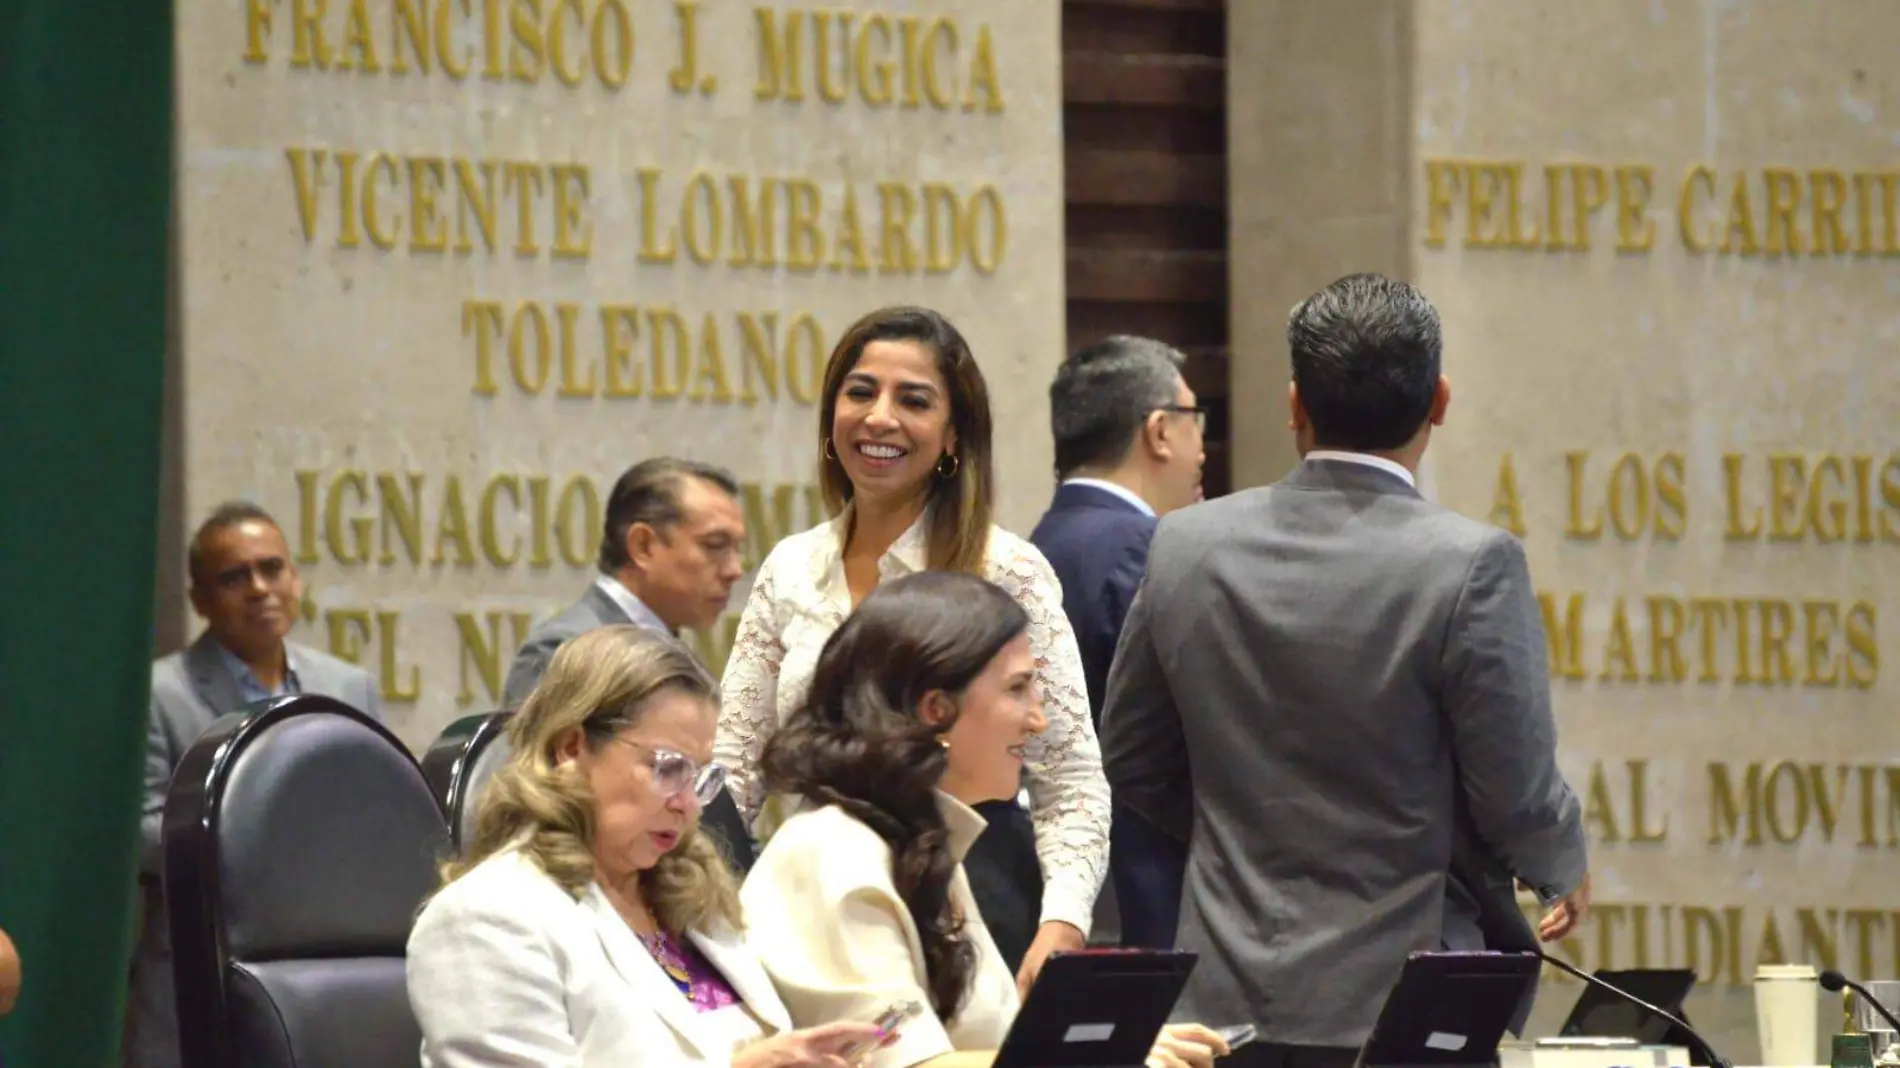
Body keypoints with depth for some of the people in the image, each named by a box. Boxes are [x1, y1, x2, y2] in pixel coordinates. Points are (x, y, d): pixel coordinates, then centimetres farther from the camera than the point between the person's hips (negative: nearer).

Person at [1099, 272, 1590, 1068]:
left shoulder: (1185, 548, 2)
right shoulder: (1471, 565, -13)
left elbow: (1132, 762, 12)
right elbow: (1518, 795, -9)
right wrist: (1563, 868, 13)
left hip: (1228, 997, 4)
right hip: (1396, 1002, -4)